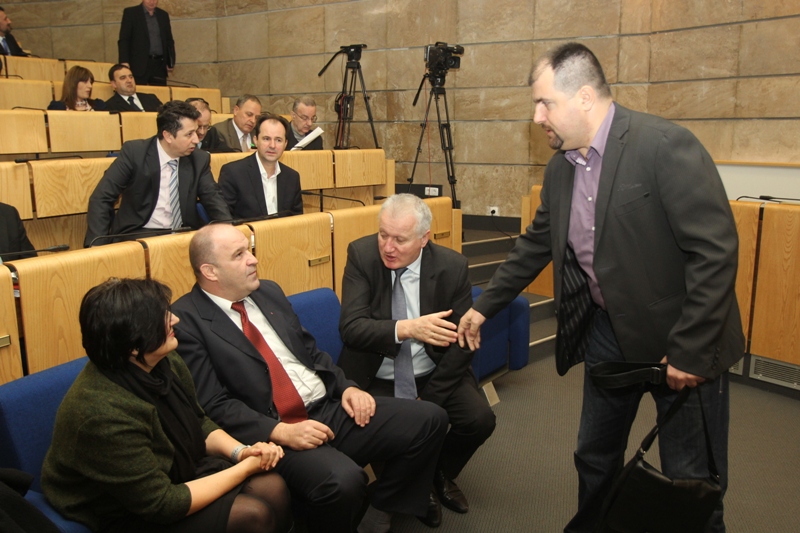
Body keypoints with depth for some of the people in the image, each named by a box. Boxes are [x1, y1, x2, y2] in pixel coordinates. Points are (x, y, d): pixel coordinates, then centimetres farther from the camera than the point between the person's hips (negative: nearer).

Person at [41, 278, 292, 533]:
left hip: (173, 471, 7)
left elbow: (199, 423, 8)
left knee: (272, 487, -13)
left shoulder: (165, 362, -8)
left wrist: (241, 451, -12)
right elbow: (162, 504, -26)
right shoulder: (104, 413, -32)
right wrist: (245, 467, -20)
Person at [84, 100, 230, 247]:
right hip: (138, 235, -3)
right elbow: (101, 199, -9)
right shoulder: (134, 152, -9)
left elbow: (213, 199, 3)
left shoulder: (199, 159, 1)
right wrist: (97, 246, -19)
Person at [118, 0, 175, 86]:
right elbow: (123, 40, 0)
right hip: (139, 65, -3)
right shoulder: (130, 12, 3)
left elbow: (169, 40, 18)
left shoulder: (163, 15, 15)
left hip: (159, 66, 3)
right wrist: (124, 62, -11)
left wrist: (171, 63, 7)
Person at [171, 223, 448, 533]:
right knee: (342, 481, -36)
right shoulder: (186, 321, -8)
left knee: (429, 419, -2)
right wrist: (279, 432, -22)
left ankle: (379, 508, 15)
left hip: (330, 407, 8)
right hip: (272, 433, -7)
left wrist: (346, 387, 2)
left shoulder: (268, 291, 14)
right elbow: (214, 405, -13)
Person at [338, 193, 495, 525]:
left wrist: (427, 404, -15)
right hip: (375, 378, -1)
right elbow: (351, 327, -21)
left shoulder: (452, 266, -12)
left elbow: (460, 342, -8)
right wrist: (406, 328, -39)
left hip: (433, 375, 1)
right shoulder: (362, 255, -13)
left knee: (480, 419, -17)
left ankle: (439, 472, 18)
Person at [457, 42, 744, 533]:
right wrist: (485, 306, 16)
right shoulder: (560, 169, 2)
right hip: (608, 331, 7)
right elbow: (536, 245, 14)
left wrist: (691, 350, -21)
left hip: (685, 344, -6)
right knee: (595, 456, 19)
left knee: (693, 477, 7)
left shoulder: (666, 145, -21)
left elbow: (716, 250, -23)